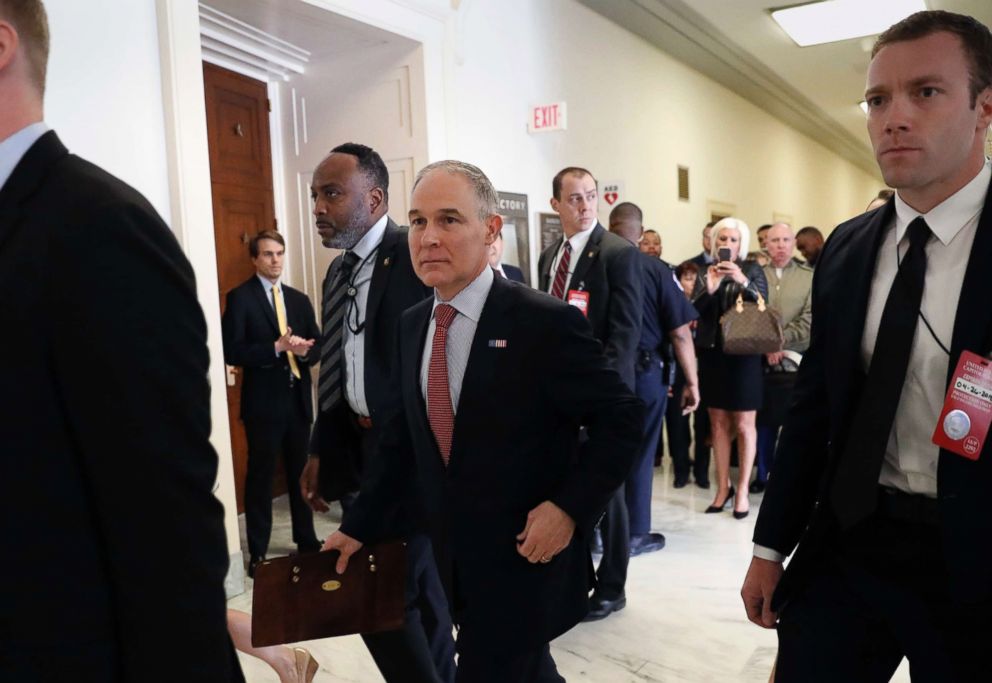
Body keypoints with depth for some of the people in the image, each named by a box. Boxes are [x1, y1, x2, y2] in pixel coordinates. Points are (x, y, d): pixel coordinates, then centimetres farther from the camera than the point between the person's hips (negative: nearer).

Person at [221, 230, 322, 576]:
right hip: (263, 402, -5)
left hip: (298, 399, 5)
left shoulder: (299, 299, 13)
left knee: (301, 473, 14)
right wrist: (277, 347, -21)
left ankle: (307, 540, 28)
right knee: (260, 478, 3)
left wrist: (304, 351, -11)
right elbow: (231, 352, -13)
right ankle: (258, 553, 12)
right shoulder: (240, 298, -5)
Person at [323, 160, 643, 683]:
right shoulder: (412, 325, 2)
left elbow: (622, 418, -12)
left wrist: (571, 506, -19)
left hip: (526, 555, -6)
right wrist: (361, 526, 8)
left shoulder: (546, 322, -17)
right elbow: (400, 437, 9)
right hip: (454, 558, 6)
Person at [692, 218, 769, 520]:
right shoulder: (704, 271, 5)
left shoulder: (752, 270, 1)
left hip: (742, 356, -2)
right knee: (718, 424, 9)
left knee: (743, 425, 2)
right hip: (711, 355, 3)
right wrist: (709, 290, -20)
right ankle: (722, 487, 19)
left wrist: (743, 282, -26)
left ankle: (742, 490, 12)